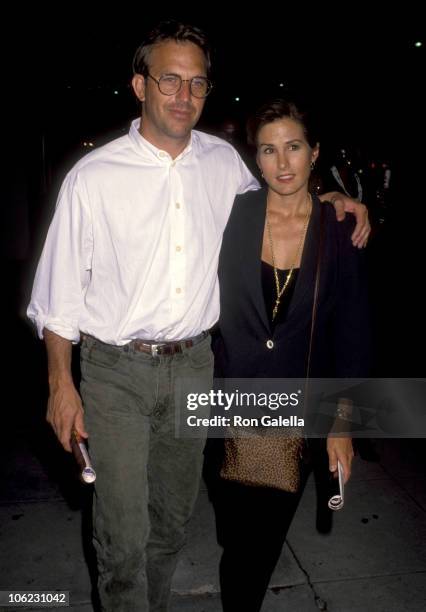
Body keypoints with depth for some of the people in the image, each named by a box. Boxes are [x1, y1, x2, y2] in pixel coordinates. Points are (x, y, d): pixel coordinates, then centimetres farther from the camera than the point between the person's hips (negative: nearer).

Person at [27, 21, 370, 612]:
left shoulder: (224, 162, 1)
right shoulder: (94, 176, -10)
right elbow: (60, 291, -5)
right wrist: (61, 384, -5)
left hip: (193, 365, 4)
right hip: (116, 369, -3)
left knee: (173, 521, 21)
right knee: (123, 534, 5)